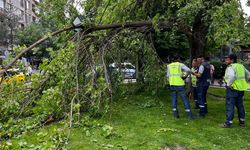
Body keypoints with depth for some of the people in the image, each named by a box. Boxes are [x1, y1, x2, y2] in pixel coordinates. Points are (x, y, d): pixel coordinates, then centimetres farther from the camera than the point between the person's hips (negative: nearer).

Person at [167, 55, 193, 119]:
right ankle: (189, 114, 0)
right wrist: (185, 76, -4)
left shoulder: (169, 66, 10)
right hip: (180, 85, -4)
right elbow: (188, 70, -18)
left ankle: (175, 113, 7)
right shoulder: (181, 65, -3)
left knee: (174, 99, 12)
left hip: (172, 85, 4)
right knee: (185, 99, 1)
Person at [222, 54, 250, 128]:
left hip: (232, 89, -8)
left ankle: (228, 122, -2)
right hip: (241, 89, 8)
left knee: (230, 106, -3)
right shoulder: (241, 66, 13)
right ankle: (242, 122, 27)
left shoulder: (230, 67, -13)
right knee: (240, 105, 18)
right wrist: (243, 83, 20)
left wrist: (228, 84, -21)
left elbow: (232, 76, -32)